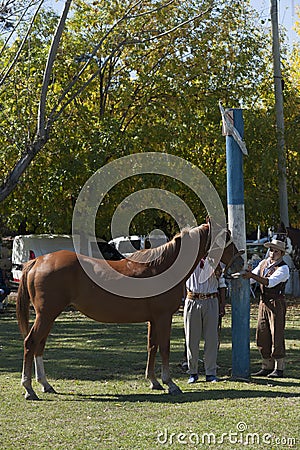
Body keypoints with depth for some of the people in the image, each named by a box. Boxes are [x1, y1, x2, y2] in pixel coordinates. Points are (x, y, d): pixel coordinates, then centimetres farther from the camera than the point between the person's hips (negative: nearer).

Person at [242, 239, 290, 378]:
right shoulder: (263, 263, 11)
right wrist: (244, 275, -10)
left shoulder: (283, 268, -11)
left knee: (276, 336, -5)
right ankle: (267, 367, 16)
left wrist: (252, 275, -33)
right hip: (263, 302, 7)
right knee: (262, 335, 8)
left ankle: (279, 369, 0)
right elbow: (252, 276, 12)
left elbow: (270, 282, -25)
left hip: (276, 303, -7)